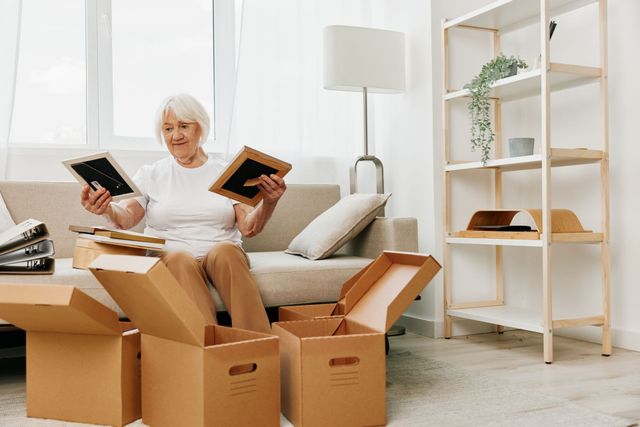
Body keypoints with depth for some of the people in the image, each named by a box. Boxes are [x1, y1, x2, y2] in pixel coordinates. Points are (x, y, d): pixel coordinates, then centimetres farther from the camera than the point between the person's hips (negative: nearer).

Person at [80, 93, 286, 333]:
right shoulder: (150, 175, 16)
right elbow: (126, 218, 0)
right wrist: (107, 209, -24)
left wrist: (269, 202, -18)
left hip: (224, 256, 0)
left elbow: (249, 228, 3)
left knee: (224, 250, -35)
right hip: (170, 258, 0)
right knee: (179, 259, -35)